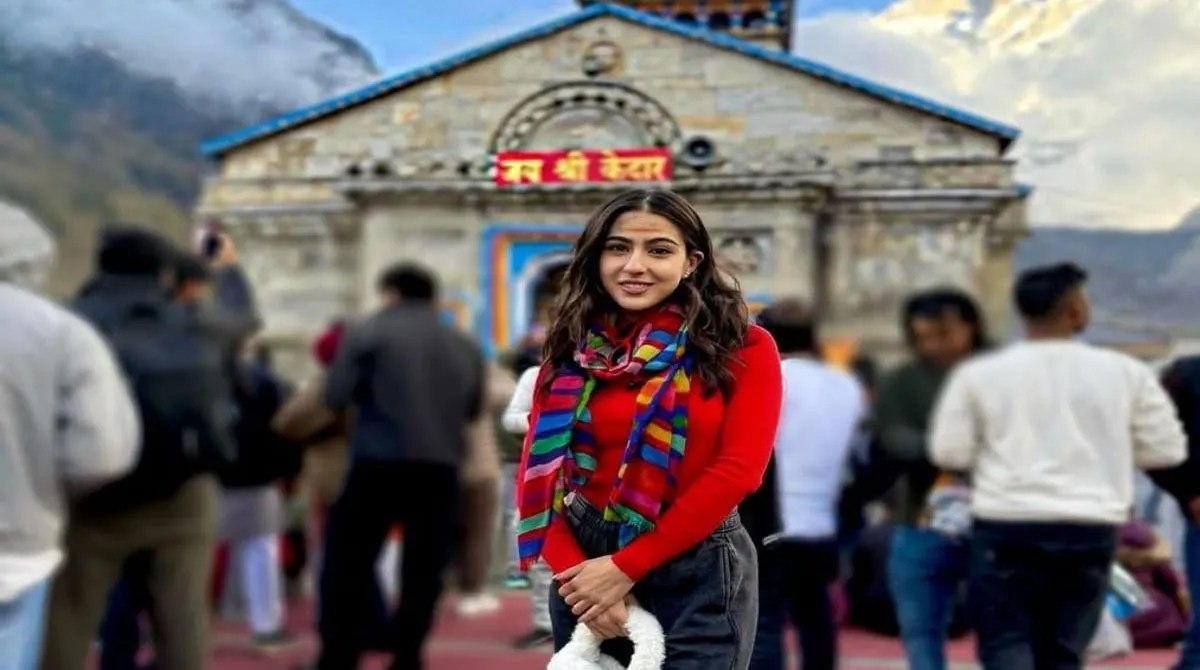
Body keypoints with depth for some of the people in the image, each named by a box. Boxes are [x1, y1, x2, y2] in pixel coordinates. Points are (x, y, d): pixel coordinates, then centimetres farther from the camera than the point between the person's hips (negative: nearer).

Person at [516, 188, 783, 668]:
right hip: (584, 563, 4)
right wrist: (572, 571, -14)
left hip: (700, 572, -3)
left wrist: (624, 568, -14)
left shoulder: (742, 348, -5)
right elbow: (540, 472, 1)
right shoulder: (571, 352, 4)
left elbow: (736, 470, -12)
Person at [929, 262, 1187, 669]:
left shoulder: (979, 373, -2)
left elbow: (949, 453, -2)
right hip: (1092, 529, 2)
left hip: (1007, 527, -2)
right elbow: (1167, 449, 5)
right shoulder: (1126, 371, 1)